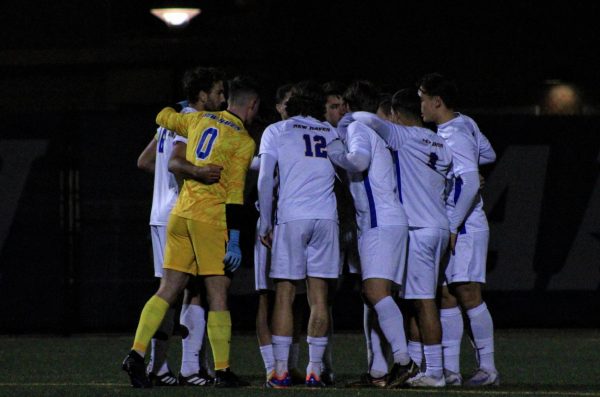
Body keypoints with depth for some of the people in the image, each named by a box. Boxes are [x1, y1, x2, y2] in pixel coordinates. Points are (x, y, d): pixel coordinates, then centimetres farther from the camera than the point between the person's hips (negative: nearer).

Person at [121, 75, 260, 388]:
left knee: (167, 291, 5)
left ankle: (137, 354, -6)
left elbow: (164, 117, 32)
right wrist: (234, 241, -10)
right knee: (217, 296, 0)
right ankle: (222, 371, 1)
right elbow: (235, 193, -11)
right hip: (211, 219, -6)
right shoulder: (243, 141, -5)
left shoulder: (199, 120, 12)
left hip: (180, 214, 6)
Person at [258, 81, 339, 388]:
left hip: (291, 216, -2)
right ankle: (314, 370, 2)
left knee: (284, 296, 0)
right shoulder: (332, 135, 16)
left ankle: (281, 371, -4)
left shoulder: (276, 132, 6)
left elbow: (265, 178, -1)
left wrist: (265, 222, 3)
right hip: (326, 218, 2)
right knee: (319, 297, 4)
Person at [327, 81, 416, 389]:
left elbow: (359, 158, -19)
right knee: (372, 295, 10)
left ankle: (403, 360, -31)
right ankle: (379, 369, 8)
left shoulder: (356, 126, -3)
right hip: (390, 221, 9)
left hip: (379, 222, -9)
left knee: (376, 292, -19)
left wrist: (335, 154, -5)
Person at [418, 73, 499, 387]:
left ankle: (488, 368, -7)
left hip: (466, 228, -10)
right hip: (449, 229, 10)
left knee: (468, 294, -10)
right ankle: (450, 369, 5)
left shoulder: (455, 135, -15)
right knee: (446, 297, 6)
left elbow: (471, 184, -22)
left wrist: (453, 227, -21)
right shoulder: (464, 124, 13)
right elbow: (488, 155, 24)